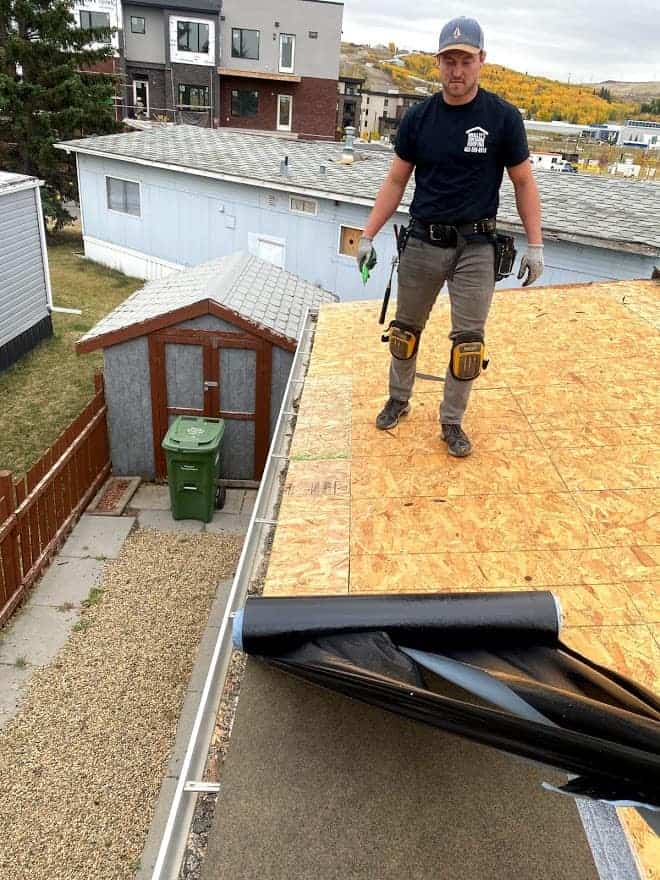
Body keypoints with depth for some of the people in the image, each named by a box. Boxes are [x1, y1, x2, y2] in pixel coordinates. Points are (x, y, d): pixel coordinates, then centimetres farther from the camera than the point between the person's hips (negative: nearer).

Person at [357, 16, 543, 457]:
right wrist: (368, 236, 0)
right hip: (422, 243, 2)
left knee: (468, 338, 0)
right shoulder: (418, 117, 1)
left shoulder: (503, 117, -4)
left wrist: (535, 245, -3)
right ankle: (399, 400, 34)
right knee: (406, 328, 12)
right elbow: (396, 181, 6)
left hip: (475, 247, -2)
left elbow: (524, 182, 1)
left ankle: (452, 422, 16)